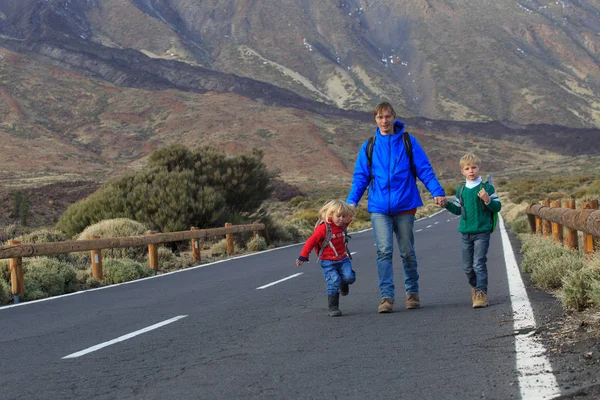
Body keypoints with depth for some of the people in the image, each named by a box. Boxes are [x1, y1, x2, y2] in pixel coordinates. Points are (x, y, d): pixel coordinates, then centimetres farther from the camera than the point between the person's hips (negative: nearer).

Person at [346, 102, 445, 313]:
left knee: (407, 251, 9)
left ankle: (412, 292, 25)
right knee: (384, 250, -10)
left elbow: (424, 169, 1)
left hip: (404, 205, 0)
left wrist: (437, 191, -13)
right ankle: (386, 296, -9)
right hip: (379, 207, 0)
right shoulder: (369, 147, 8)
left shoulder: (408, 142, 3)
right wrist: (351, 200, -3)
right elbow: (360, 177, 9)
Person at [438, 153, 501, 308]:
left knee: (479, 263, -11)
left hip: (482, 232, -5)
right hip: (465, 233, 5)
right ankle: (475, 287, 33)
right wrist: (447, 204, 4)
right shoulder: (461, 190, 11)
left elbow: (497, 207, -4)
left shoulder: (487, 188, -3)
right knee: (467, 266, 11)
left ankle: (481, 293, -8)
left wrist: (487, 200, -22)